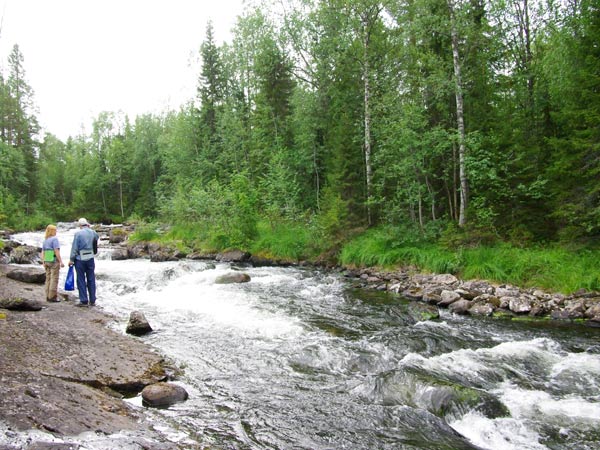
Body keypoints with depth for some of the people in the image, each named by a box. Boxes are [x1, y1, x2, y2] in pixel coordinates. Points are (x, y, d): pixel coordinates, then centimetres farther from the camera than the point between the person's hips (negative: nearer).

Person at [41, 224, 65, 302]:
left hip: (47, 261, 8)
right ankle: (53, 296, -4)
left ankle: (48, 296, 16)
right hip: (54, 261, -8)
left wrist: (43, 262, 19)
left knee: (48, 279, 12)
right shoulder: (54, 239, -10)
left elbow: (42, 252, 15)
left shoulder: (45, 240, 13)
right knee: (54, 279, -4)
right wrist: (61, 262, -16)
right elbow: (57, 252, -17)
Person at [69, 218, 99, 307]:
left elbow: (74, 248, -10)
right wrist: (89, 228, 23)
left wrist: (71, 259, -2)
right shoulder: (93, 233, 2)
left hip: (80, 260, -4)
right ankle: (92, 300, 12)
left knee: (81, 280, 4)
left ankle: (84, 301, 5)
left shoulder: (78, 234, -11)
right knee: (91, 280, 10)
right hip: (90, 259, 4)